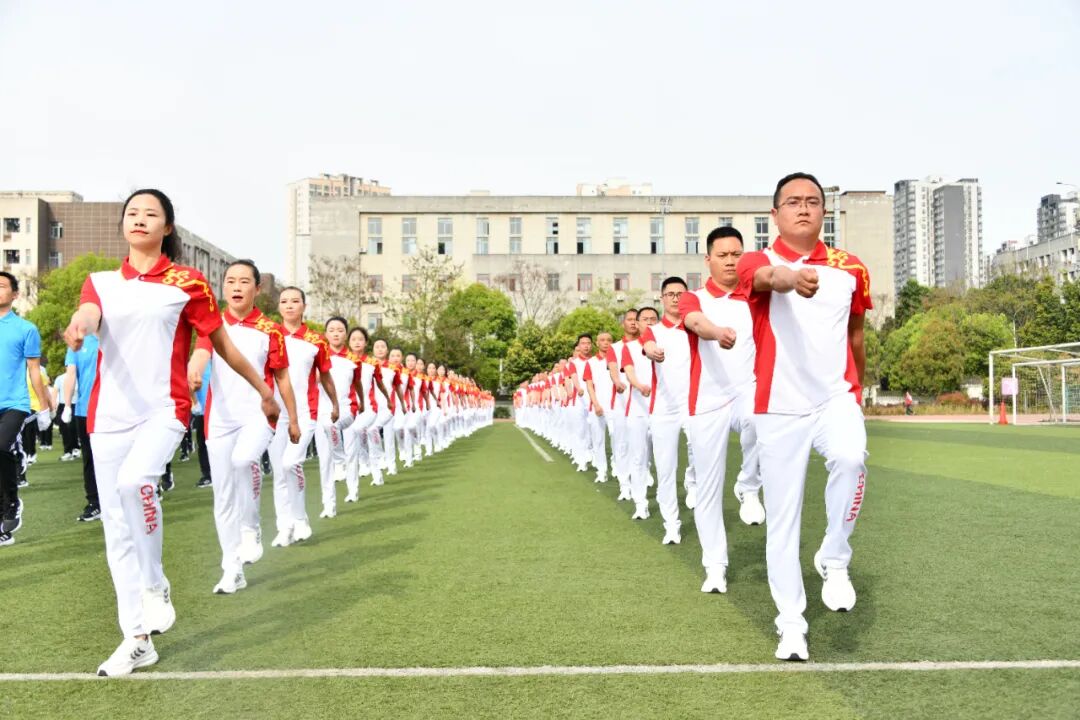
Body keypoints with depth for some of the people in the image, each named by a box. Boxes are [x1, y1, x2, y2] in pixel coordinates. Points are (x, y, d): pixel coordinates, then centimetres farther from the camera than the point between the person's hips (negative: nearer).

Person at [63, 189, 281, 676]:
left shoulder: (187, 282, 2)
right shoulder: (101, 281, 11)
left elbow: (222, 343, 10)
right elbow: (88, 312, -11)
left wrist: (264, 389, 16)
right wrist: (80, 324, -36)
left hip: (164, 408, -4)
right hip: (109, 413, 4)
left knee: (134, 480, -32)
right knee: (116, 526, 5)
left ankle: (155, 584, -7)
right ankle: (137, 640, 16)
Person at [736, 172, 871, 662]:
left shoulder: (851, 269, 6)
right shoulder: (758, 262, -4)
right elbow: (766, 277, -31)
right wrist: (790, 277, -54)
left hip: (835, 397, 1)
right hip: (779, 407, -1)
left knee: (851, 458, -32)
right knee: (782, 518, 2)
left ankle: (834, 559, -8)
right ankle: (791, 623, 17)